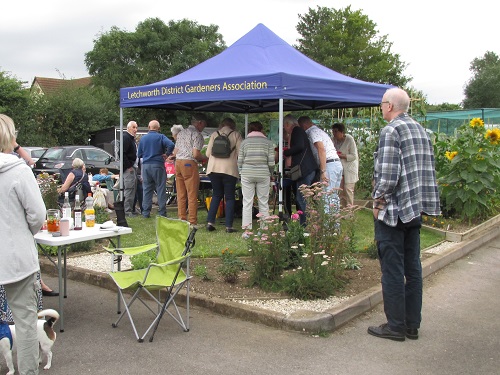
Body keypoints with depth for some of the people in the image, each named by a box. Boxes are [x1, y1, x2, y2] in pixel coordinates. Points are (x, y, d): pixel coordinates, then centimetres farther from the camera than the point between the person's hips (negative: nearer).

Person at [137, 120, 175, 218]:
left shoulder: (143, 138, 8)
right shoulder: (161, 137, -3)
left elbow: (139, 154, 11)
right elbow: (171, 145, -21)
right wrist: (166, 154, -7)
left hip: (146, 165, 3)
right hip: (158, 165, -3)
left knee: (147, 189, 9)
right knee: (161, 189, 2)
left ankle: (146, 212, 9)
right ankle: (162, 213, 2)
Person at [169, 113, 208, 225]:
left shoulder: (181, 133, 17)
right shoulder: (197, 134, -7)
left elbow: (175, 152, 16)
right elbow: (196, 154, -13)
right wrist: (205, 158, 4)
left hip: (178, 162, 8)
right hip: (189, 164, -8)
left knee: (181, 195, 11)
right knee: (192, 195, -3)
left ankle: (181, 219, 15)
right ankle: (193, 222, -2)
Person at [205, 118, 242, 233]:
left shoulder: (214, 134, 8)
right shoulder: (236, 135, 2)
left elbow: (208, 153, 6)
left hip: (214, 168, 3)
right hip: (230, 169, -3)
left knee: (216, 195, 16)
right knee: (229, 197, 5)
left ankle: (210, 222, 9)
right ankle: (229, 226, 2)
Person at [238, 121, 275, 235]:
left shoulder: (244, 142, 7)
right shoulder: (268, 142, 6)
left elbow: (240, 162, 5)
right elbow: (271, 162, 0)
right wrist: (270, 174, 16)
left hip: (247, 174, 0)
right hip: (263, 174, 0)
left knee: (247, 202, 3)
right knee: (263, 202, 6)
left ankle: (246, 230, 2)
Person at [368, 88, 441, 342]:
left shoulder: (391, 131, -13)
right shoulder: (421, 130, 13)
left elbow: (388, 174, -21)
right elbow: (428, 170, 14)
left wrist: (378, 201, -9)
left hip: (393, 210, -8)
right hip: (415, 210, 9)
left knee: (392, 271, 1)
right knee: (413, 268, 13)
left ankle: (396, 326, 9)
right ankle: (413, 325, 21)